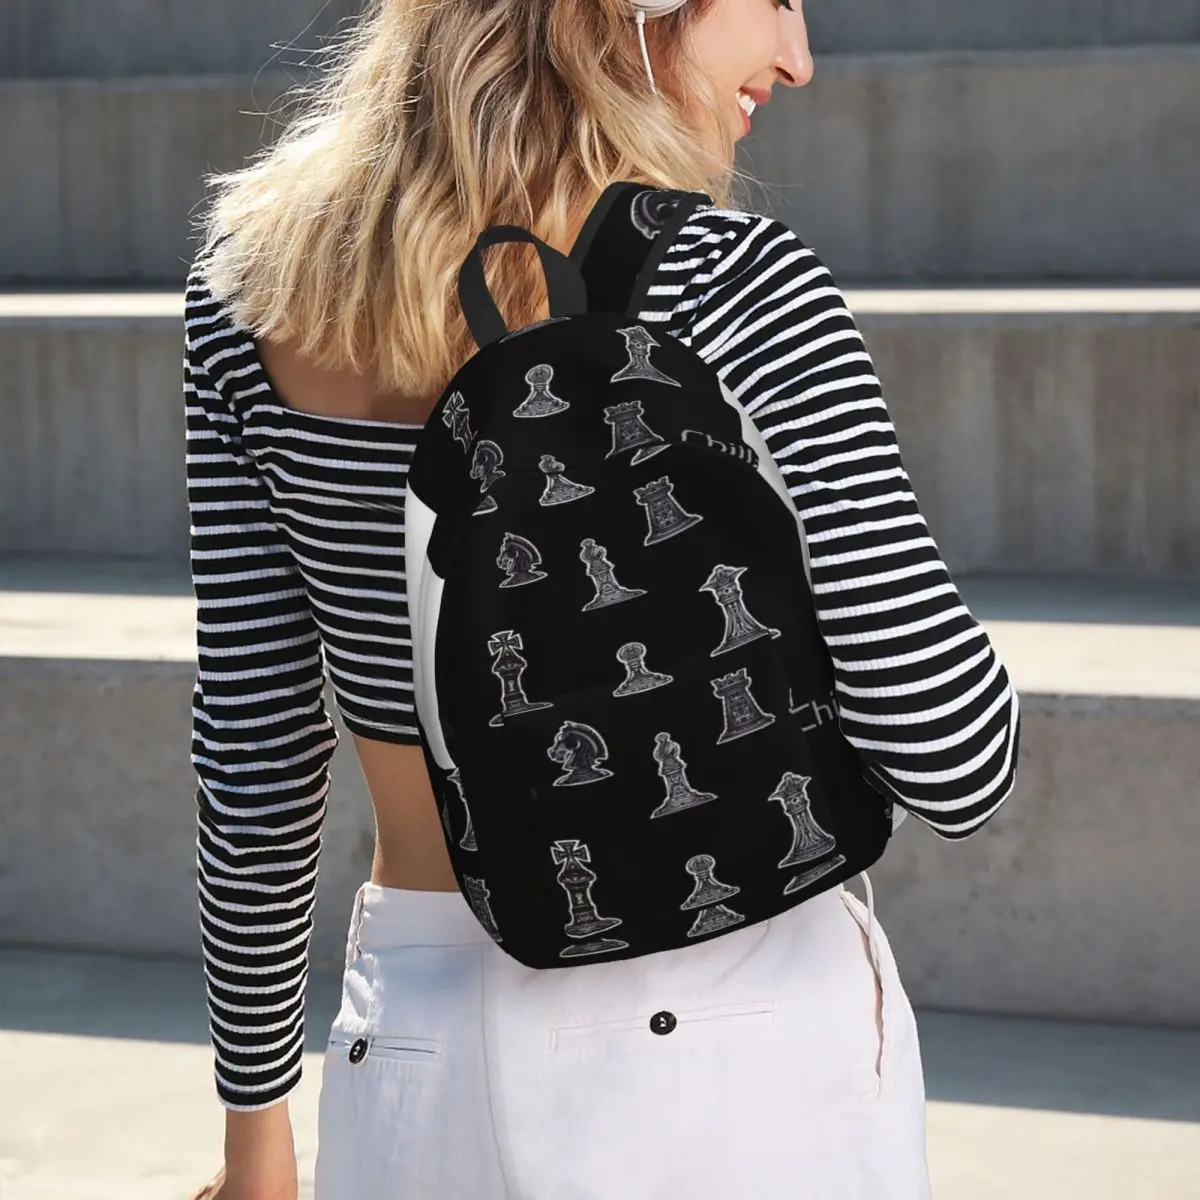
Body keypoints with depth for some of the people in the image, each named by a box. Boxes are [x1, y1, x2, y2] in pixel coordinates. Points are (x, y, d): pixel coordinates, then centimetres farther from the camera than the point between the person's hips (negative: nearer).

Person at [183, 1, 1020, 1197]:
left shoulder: (248, 292, -4)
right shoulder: (729, 289, -17)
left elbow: (254, 757, 1)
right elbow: (955, 763, -17)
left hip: (420, 1055, 4)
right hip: (746, 1050, -3)